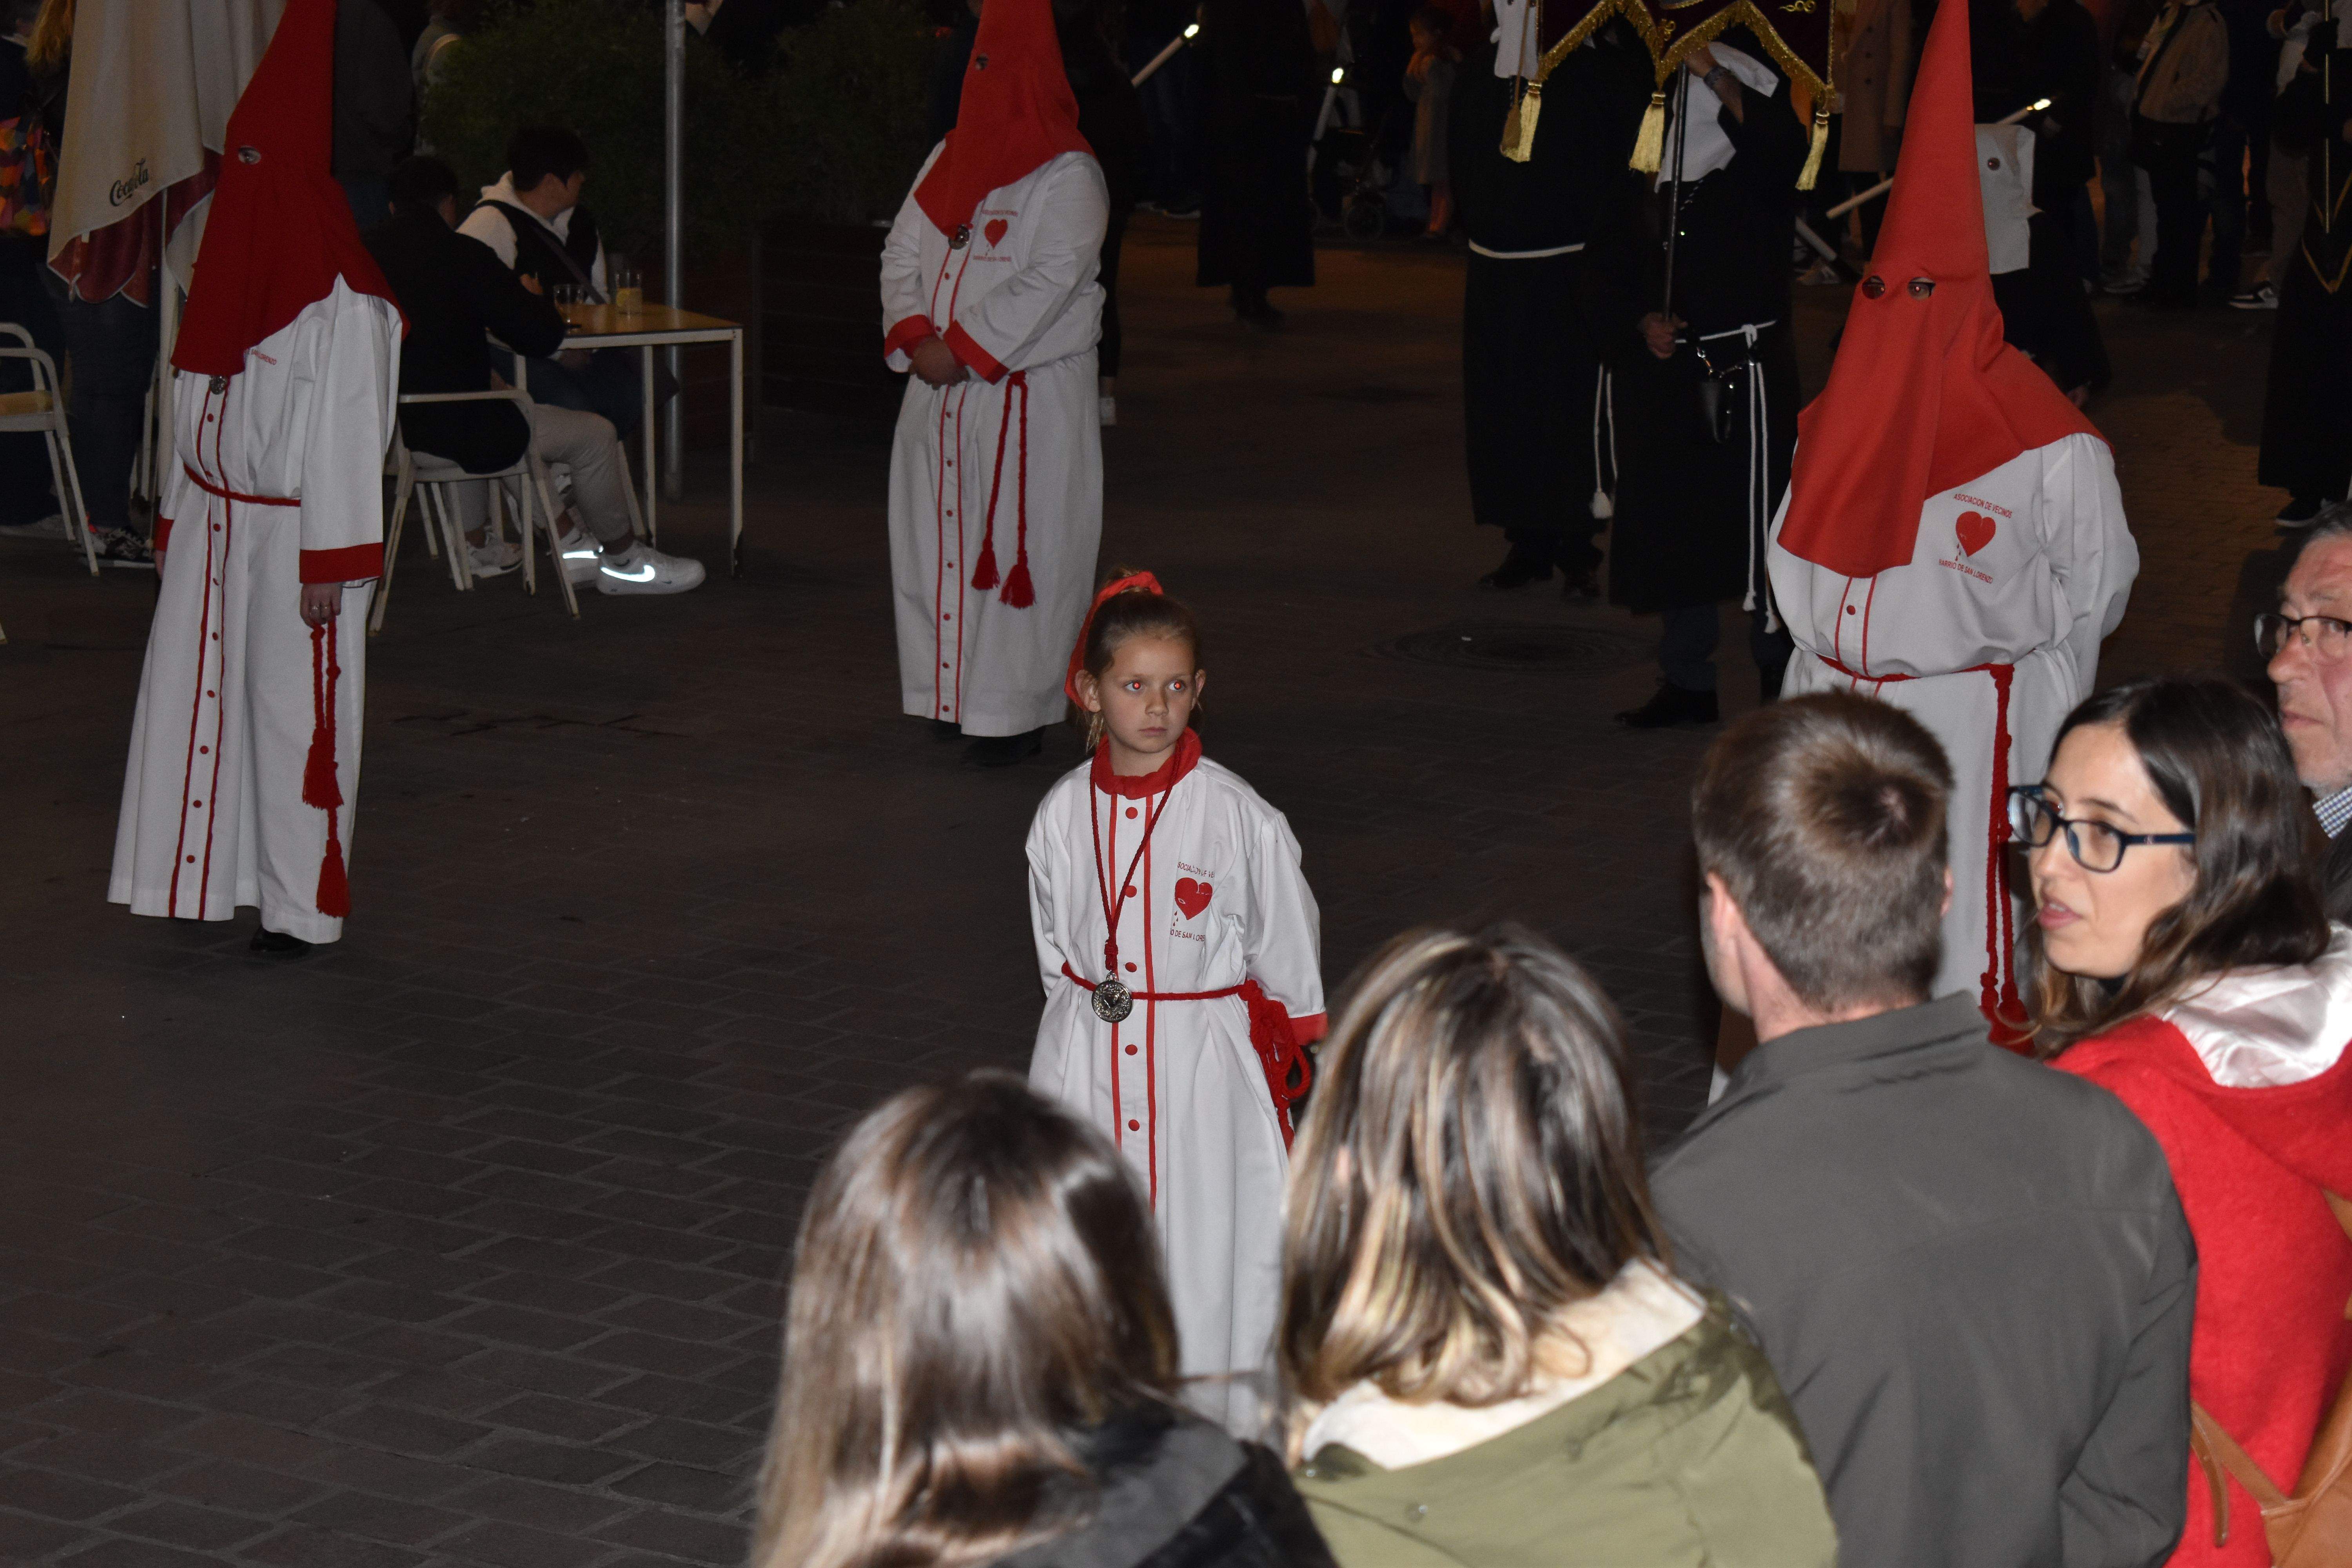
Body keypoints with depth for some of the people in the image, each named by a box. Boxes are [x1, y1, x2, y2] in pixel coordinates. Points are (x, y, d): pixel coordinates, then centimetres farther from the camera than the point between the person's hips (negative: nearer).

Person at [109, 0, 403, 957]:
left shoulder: (341, 304, -15)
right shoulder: (226, 272, 10)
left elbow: (348, 438, -15)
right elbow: (199, 408, 15)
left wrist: (331, 561, -17)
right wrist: (178, 516, 14)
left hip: (291, 533, -8)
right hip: (212, 521, 8)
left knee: (294, 707, -1)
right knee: (195, 688, 8)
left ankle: (299, 905, 7)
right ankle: (208, 876, 17)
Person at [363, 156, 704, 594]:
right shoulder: (461, 255, -15)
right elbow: (545, 335, -11)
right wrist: (531, 298, 11)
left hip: (386, 426, 7)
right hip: (454, 433, -7)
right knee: (595, 434, 9)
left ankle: (476, 543, 47)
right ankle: (623, 560, 24)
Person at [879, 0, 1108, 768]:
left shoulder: (1068, 176, -9)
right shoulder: (948, 159, 13)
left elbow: (1049, 283, -18)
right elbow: (902, 252, 11)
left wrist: (964, 350, -19)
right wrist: (915, 335, -7)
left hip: (1033, 395, -7)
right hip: (940, 389, 7)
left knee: (1016, 548, -6)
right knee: (936, 540, 9)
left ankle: (1014, 712, -1)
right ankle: (953, 694, 19)